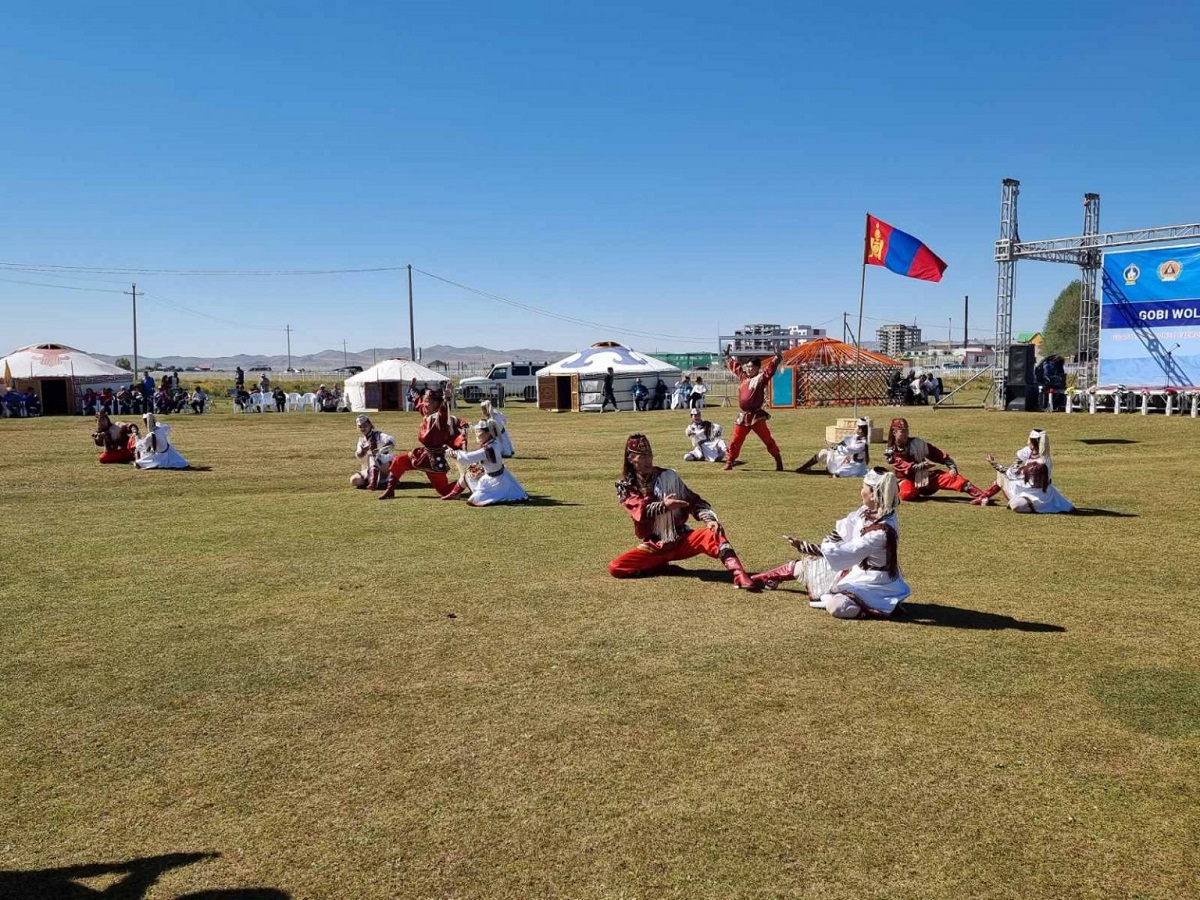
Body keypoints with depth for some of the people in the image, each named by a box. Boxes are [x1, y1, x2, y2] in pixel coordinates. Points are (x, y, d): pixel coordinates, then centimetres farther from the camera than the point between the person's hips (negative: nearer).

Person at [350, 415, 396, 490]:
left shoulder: (377, 435, -8)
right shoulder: (362, 439, 11)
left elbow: (391, 441, -28)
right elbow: (359, 456, -1)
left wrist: (380, 450, -44)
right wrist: (362, 451, -25)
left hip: (386, 466, -5)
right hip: (370, 469, 5)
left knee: (373, 457, -37)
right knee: (354, 480, -17)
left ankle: (373, 482, -44)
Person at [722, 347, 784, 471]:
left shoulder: (761, 378, -4)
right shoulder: (742, 376, 12)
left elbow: (770, 368, -19)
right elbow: (734, 365, 27)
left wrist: (777, 359, -33)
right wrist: (728, 356, 35)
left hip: (756, 416, -5)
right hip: (743, 416, 5)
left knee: (767, 439, -4)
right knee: (736, 440, 9)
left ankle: (778, 460, 4)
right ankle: (729, 461, 18)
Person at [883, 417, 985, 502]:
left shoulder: (916, 443, -2)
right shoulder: (891, 453, -10)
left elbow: (939, 454, -3)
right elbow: (907, 468, -24)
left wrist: (952, 467, -17)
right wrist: (923, 465, -41)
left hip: (926, 477, 2)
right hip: (908, 480, -2)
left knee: (952, 477, -22)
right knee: (908, 493, -39)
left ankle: (981, 495, -32)